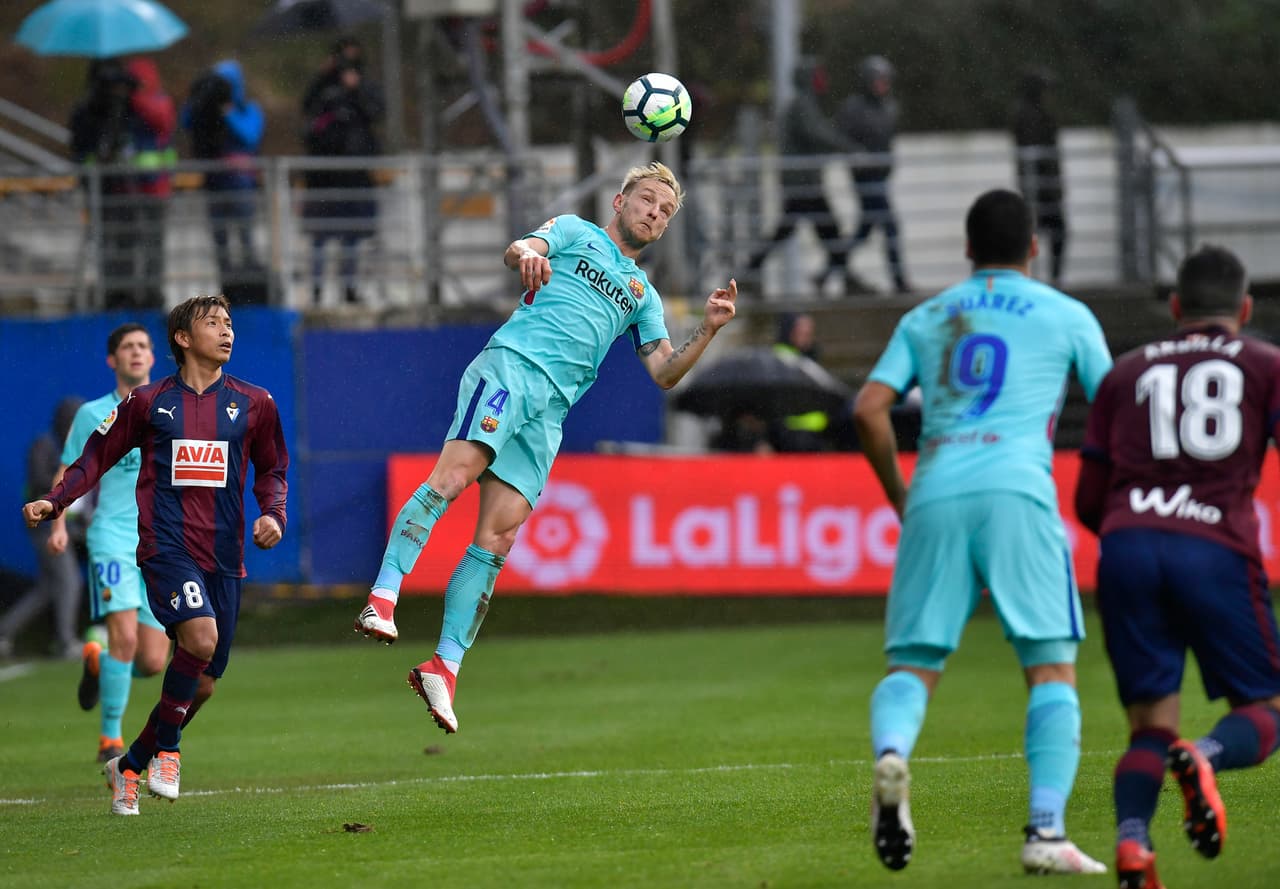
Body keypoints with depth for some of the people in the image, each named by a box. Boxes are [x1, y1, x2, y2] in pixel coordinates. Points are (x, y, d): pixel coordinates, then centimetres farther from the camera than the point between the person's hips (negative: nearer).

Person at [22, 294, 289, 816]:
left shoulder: (252, 404, 10)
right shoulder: (149, 402, 5)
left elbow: (271, 469, 20)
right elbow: (98, 454, 12)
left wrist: (273, 515, 1)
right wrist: (54, 501, -2)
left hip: (224, 555, 4)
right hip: (166, 547, -4)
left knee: (203, 683, 2)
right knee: (201, 637, -28)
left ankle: (129, 766, 22)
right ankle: (166, 751, -9)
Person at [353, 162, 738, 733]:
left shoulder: (643, 295, 30)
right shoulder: (575, 232, 18)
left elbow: (664, 374, 21)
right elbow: (520, 249, -2)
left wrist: (707, 330, 5)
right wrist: (526, 256, -26)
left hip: (550, 410, 5)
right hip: (512, 365, -5)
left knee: (497, 539, -6)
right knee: (457, 471, -28)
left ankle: (445, 667, -8)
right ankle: (382, 599, -35)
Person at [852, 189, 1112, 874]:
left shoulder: (925, 319, 22)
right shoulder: (1064, 315, 16)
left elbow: (869, 410, 11)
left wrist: (899, 497, 22)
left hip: (934, 495, 2)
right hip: (1015, 490, -2)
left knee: (912, 664, 5)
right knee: (1052, 667, 1)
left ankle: (890, 753, -30)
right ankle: (1046, 832, -13)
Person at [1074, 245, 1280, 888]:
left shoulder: (1129, 372, 23)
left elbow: (1088, 502, 23)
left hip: (1126, 546, 2)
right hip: (1218, 548, -2)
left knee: (1151, 728, 6)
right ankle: (1204, 757, -27)